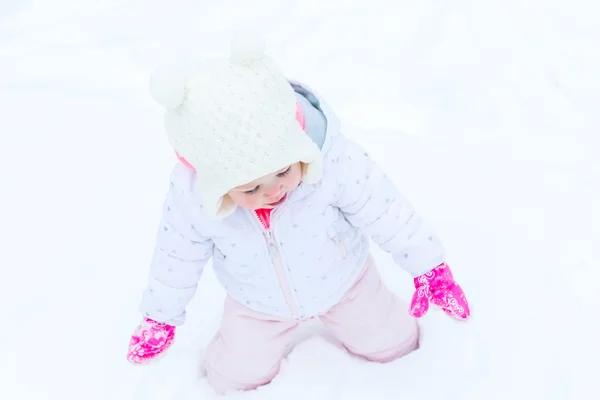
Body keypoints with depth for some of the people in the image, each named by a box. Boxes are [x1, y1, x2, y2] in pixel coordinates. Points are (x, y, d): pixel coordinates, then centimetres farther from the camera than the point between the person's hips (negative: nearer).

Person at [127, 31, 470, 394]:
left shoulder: (334, 160, -40)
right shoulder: (191, 195, -34)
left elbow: (386, 211, -23)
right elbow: (178, 256, -13)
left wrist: (428, 267, -13)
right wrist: (162, 315, 1)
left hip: (342, 280, 0)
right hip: (257, 303, 1)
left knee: (390, 342, 18)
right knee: (233, 378, 13)